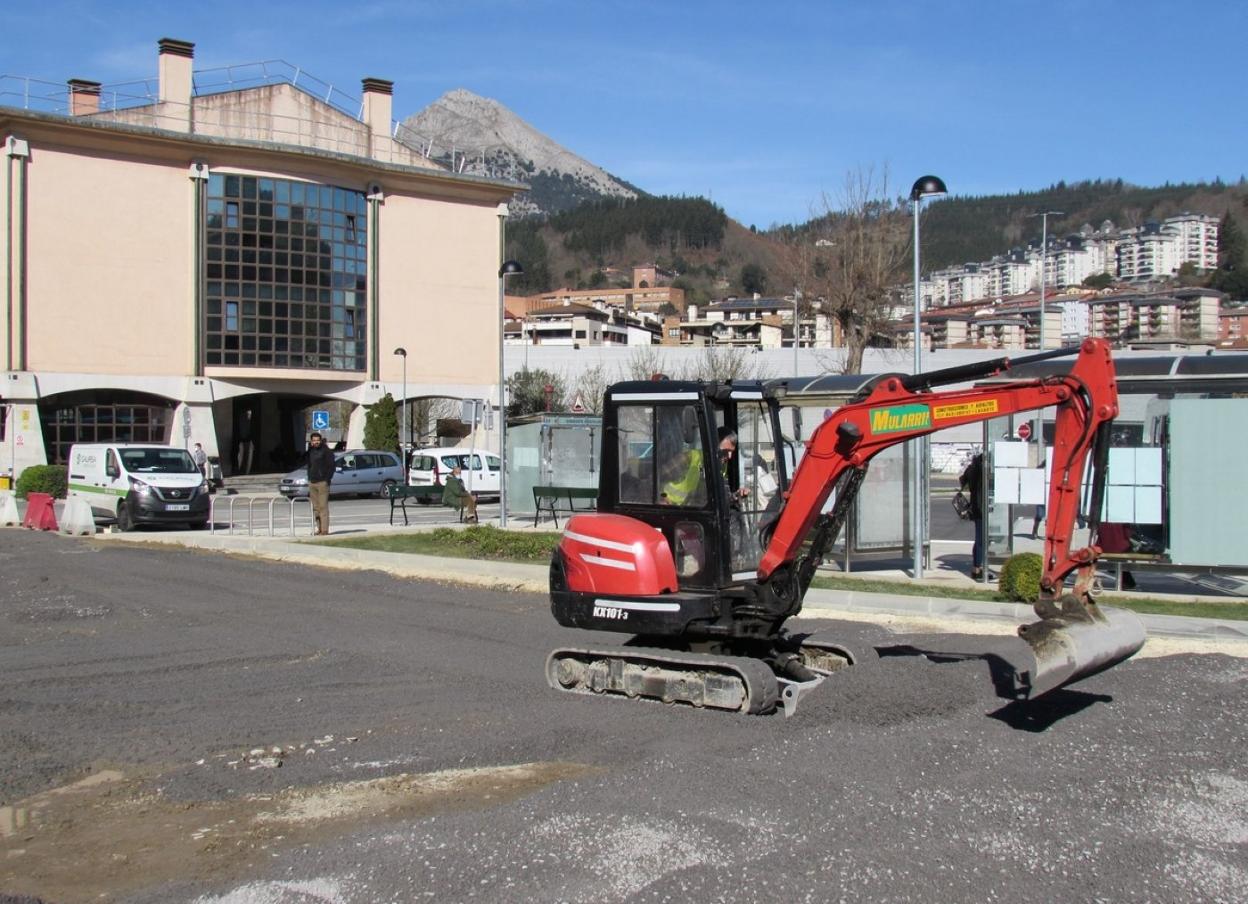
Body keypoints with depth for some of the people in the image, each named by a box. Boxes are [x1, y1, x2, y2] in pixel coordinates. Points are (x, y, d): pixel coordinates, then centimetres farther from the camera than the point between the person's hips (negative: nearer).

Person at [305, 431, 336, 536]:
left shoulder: (326, 451, -5)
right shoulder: (310, 452, 14)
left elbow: (331, 466, -8)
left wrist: (328, 479, -13)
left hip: (322, 482, -6)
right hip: (312, 483, 6)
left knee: (323, 506, -9)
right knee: (315, 508, 5)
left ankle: (325, 530, -9)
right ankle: (319, 529, 8)